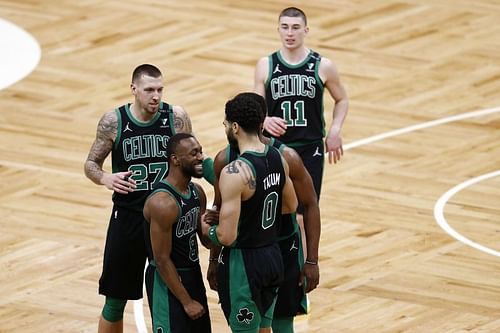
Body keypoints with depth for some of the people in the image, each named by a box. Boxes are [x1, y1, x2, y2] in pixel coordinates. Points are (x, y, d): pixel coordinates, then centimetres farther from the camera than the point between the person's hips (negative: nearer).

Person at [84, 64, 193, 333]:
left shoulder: (176, 117, -7)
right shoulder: (113, 121, -8)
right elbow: (91, 164, 1)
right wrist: (105, 178, -21)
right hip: (128, 217, 0)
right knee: (115, 300, 7)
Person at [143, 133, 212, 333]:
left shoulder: (197, 192, 3)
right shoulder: (163, 203, -23)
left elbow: (206, 239, 15)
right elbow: (162, 260, -20)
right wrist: (186, 301, -17)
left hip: (194, 276, 9)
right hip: (171, 281, -9)